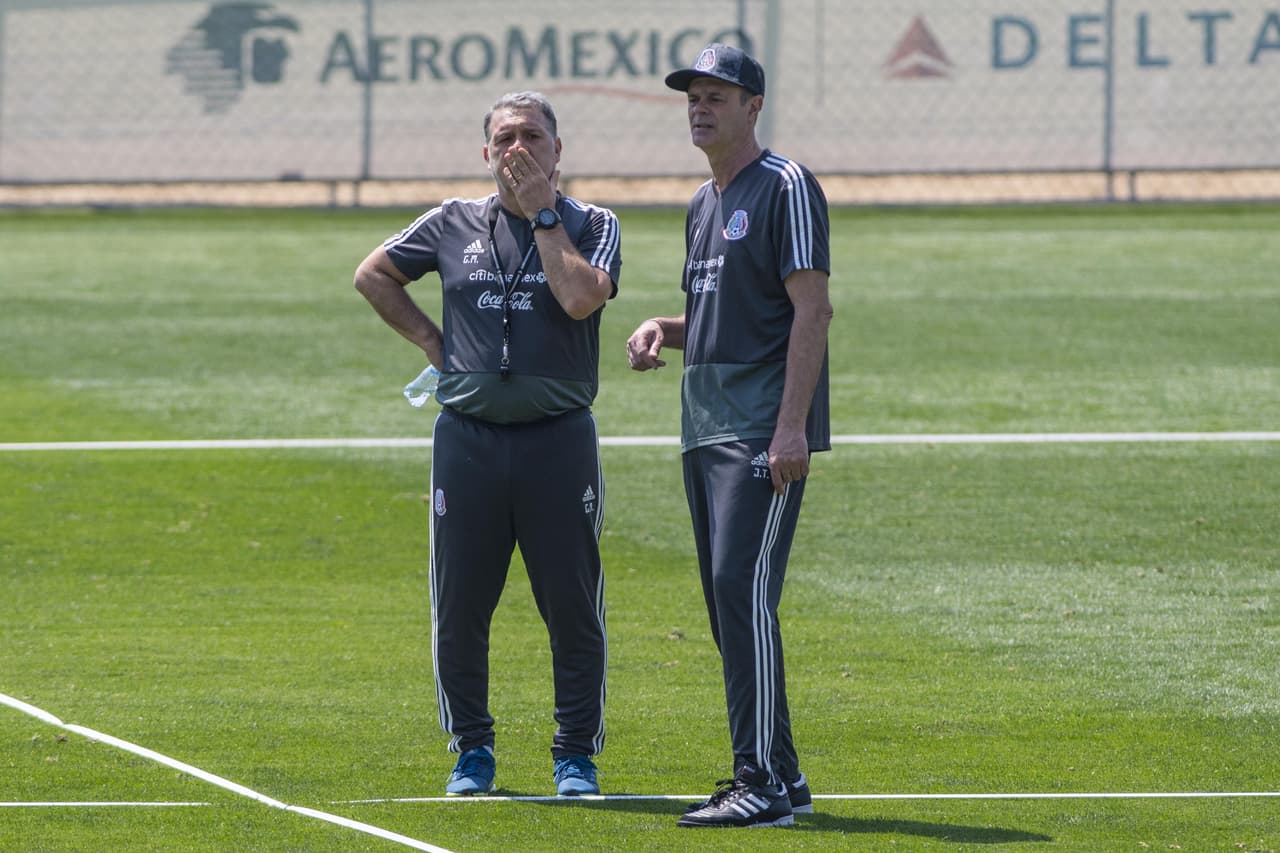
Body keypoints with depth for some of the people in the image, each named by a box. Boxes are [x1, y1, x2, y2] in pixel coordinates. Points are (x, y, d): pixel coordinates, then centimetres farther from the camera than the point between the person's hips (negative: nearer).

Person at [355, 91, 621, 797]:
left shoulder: (591, 225, 3)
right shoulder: (455, 224, 8)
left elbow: (581, 297, -17)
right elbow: (372, 274, 19)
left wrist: (542, 214, -10)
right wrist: (430, 340, 9)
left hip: (558, 440, -2)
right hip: (467, 438, 2)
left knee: (573, 606, -1)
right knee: (460, 605, 4)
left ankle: (575, 754, 8)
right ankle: (471, 750, 16)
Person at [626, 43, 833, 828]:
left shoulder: (785, 187, -7)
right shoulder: (704, 204, 20)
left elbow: (812, 309, -14)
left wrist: (791, 426, -22)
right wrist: (666, 330, 7)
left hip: (766, 433, -9)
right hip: (706, 430, 9)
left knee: (743, 588, -17)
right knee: (728, 599, 9)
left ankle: (763, 785, -18)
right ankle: (781, 775, 15)